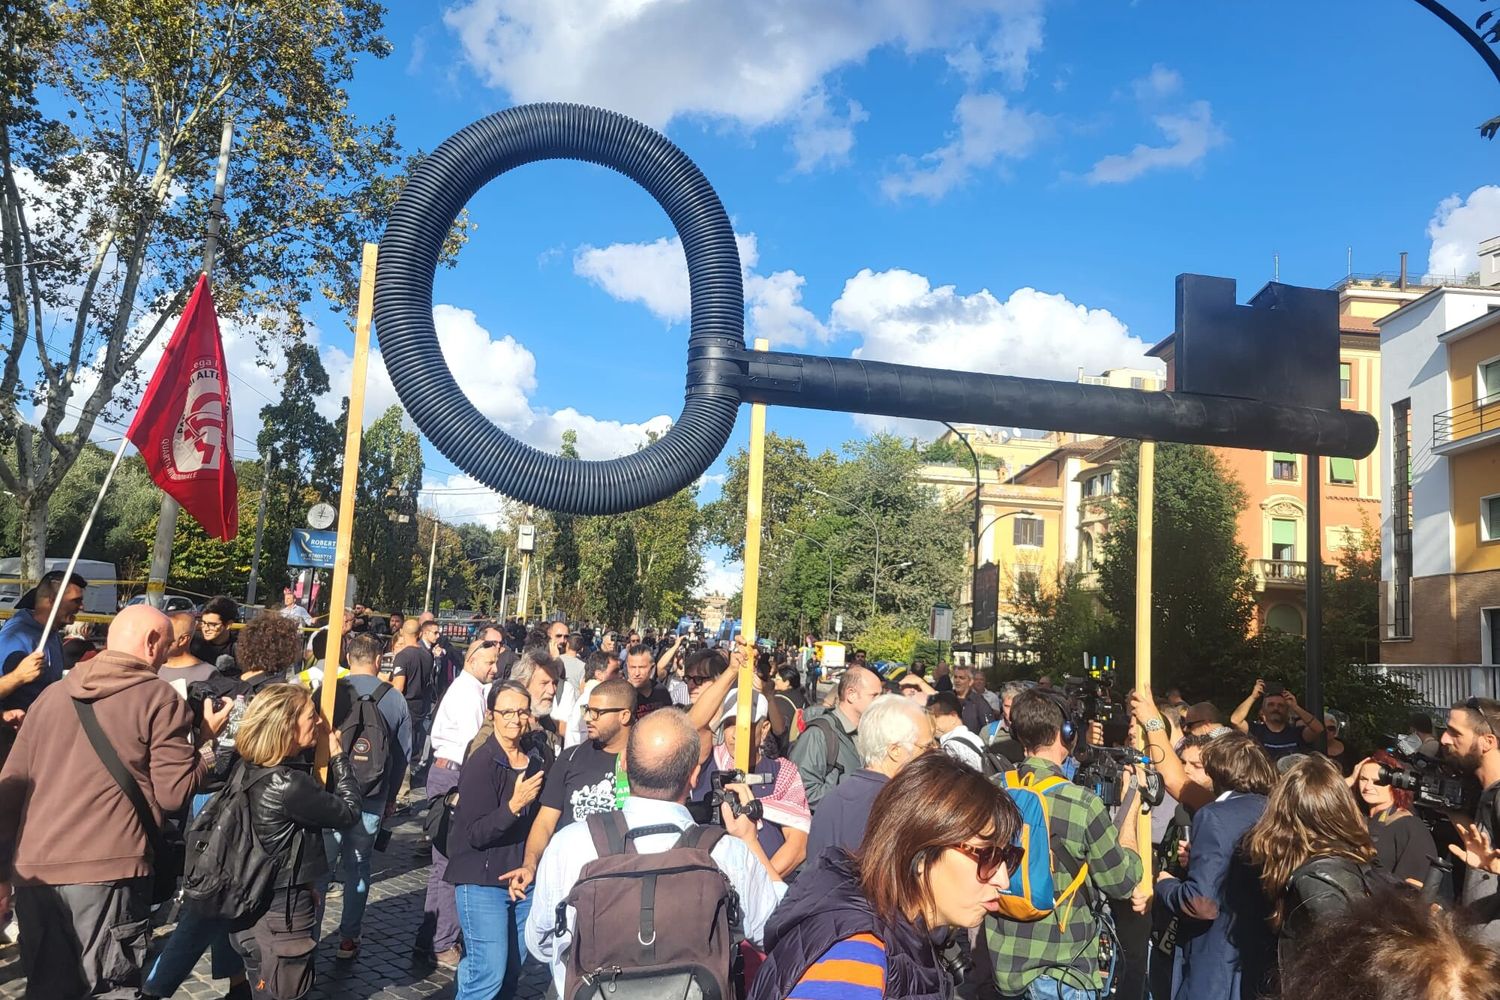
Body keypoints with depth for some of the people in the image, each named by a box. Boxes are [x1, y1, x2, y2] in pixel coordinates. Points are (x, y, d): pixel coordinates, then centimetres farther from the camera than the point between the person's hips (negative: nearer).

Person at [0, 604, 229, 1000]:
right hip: (107, 871, -6)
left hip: (34, 870, 6)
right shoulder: (159, 698, -4)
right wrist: (206, 740, 7)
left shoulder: (51, 694, 12)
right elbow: (174, 793, -6)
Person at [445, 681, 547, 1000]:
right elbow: (477, 833, -18)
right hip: (482, 882, -6)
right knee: (488, 974, -7)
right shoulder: (481, 763, -13)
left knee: (510, 972, 12)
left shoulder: (534, 764, 6)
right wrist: (514, 805, -31)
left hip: (522, 881, 6)